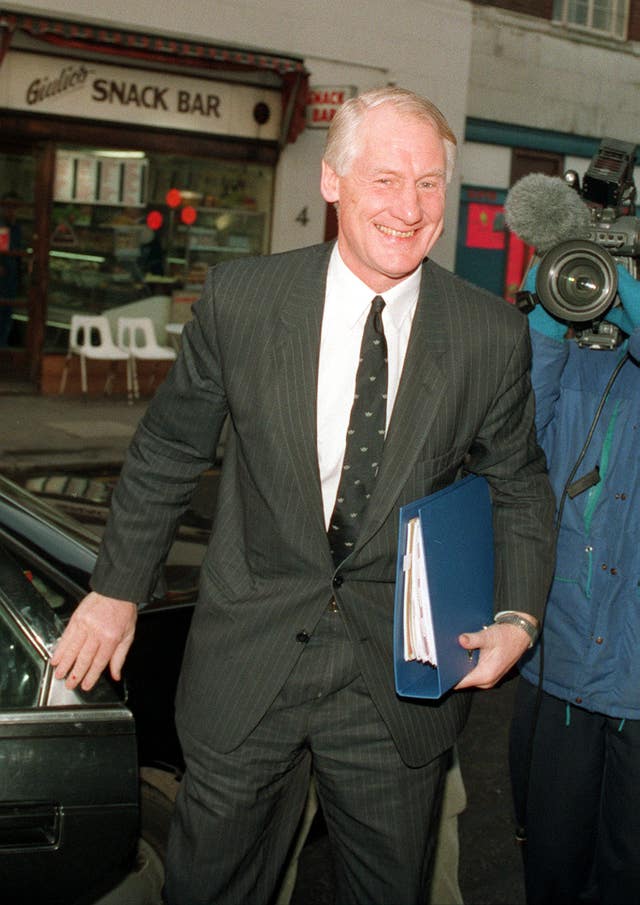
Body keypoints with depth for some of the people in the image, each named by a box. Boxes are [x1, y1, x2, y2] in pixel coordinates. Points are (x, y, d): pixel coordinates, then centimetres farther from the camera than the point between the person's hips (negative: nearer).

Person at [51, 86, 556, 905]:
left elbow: (519, 488, 7)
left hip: (403, 680, 1)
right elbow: (165, 454, 3)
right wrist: (117, 590, 7)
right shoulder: (240, 299, -8)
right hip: (246, 661, 0)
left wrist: (517, 616, -6)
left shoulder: (493, 336, -7)